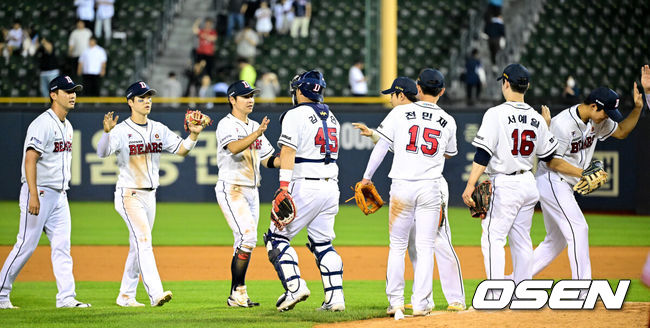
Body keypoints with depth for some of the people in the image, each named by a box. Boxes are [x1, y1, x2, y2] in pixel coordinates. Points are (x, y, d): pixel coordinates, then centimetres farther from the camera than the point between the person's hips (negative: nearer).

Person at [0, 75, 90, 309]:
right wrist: (34, 195, -29)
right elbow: (30, 159, -22)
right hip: (39, 192, -9)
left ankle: (66, 297, 1)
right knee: (26, 245, -5)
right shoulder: (43, 124, -14)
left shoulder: (67, 127, 15)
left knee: (62, 246, 2)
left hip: (60, 196, 9)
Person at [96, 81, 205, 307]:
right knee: (143, 240, -18)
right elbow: (102, 153, -24)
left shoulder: (159, 129, 10)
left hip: (150, 195, 7)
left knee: (139, 246, 11)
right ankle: (156, 293, -27)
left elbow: (181, 150, 7)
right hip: (128, 195, -7)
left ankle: (126, 296, 19)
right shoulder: (121, 130, -9)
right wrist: (107, 132, -43)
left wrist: (194, 135, -12)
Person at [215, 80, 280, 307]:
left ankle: (237, 296, 10)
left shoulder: (254, 127, 16)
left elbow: (268, 160, 16)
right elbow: (234, 148, -28)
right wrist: (257, 134, -42)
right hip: (231, 189, -8)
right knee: (247, 236, -19)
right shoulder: (226, 125, -8)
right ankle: (238, 293, -17)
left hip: (252, 191, 8)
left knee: (244, 244, 7)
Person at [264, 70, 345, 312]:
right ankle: (335, 298, 4)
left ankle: (295, 286, -16)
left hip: (305, 186, -7)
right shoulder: (331, 118, 16)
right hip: (331, 187, 7)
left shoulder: (296, 115, -7)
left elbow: (288, 152, -16)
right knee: (323, 243, 13)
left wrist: (284, 187, -22)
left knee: (276, 238, 0)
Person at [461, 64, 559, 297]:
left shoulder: (496, 114, -11)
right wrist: (546, 126, 31)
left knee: (493, 238, -5)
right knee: (522, 240, 13)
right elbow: (548, 156, 15)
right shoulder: (536, 119, 7)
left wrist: (470, 185, -14)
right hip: (528, 184, 7)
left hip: (504, 185, -7)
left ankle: (496, 297, -14)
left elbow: (483, 154, -15)